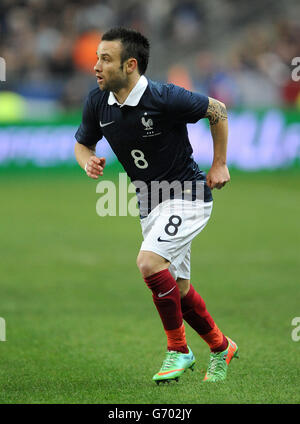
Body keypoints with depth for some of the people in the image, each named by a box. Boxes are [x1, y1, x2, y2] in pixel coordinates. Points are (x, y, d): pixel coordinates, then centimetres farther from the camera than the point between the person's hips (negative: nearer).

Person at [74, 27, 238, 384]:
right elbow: (83, 143, 11)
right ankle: (220, 347, 35)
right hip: (151, 204, 7)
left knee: (149, 262, -26)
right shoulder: (97, 103, -7)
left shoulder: (165, 98, -23)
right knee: (178, 289, 13)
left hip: (188, 196, -7)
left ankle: (178, 348, -9)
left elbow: (217, 110, -8)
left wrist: (219, 165, -2)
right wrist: (89, 162, -13)